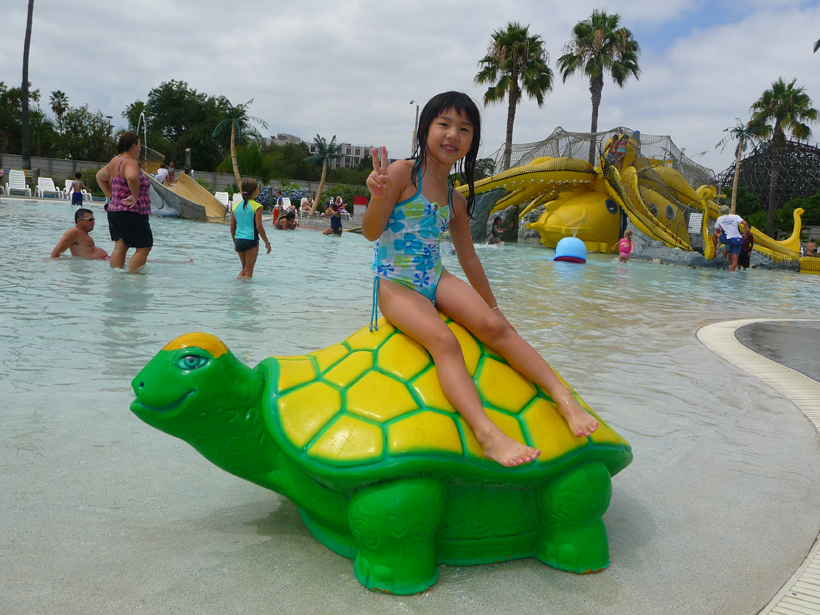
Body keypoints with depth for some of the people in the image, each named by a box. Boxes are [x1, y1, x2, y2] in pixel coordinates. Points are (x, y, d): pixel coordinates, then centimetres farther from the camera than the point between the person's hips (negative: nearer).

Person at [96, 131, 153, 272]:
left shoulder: (114, 161, 15)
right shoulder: (130, 162, -16)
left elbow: (100, 177, 30)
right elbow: (132, 177, -38)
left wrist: (110, 194, 24)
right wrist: (135, 196, -24)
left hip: (114, 211, 9)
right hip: (131, 214, -9)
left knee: (120, 247, 9)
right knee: (144, 248, -4)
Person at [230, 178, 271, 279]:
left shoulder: (236, 206, 7)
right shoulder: (256, 206, -8)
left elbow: (232, 228, 9)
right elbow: (259, 227, -13)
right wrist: (267, 243, -4)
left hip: (239, 240, 5)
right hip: (251, 240, -5)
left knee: (245, 268, 21)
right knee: (249, 271, 5)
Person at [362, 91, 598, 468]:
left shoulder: (455, 201, 12)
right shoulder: (404, 173, -6)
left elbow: (468, 258, 21)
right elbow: (370, 232, -10)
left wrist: (492, 305, 24)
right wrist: (379, 196, -31)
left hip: (436, 280, 6)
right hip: (395, 284, -6)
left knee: (494, 325, -18)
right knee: (443, 339, -30)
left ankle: (562, 396, -19)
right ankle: (488, 435, -43)